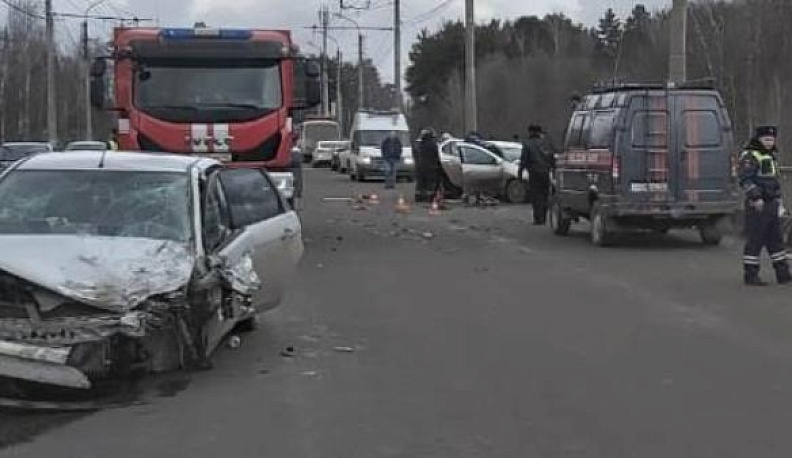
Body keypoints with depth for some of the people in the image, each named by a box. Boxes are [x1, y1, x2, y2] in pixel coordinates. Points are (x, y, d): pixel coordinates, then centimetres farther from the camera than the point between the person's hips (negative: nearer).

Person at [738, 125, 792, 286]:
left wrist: (778, 199, 22)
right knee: (755, 240, -5)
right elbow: (745, 180, -21)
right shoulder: (749, 156, -11)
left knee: (775, 239, 10)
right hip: (757, 205, -9)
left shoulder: (771, 155, 17)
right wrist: (756, 198, -27)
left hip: (772, 204, 9)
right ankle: (750, 275, 0)